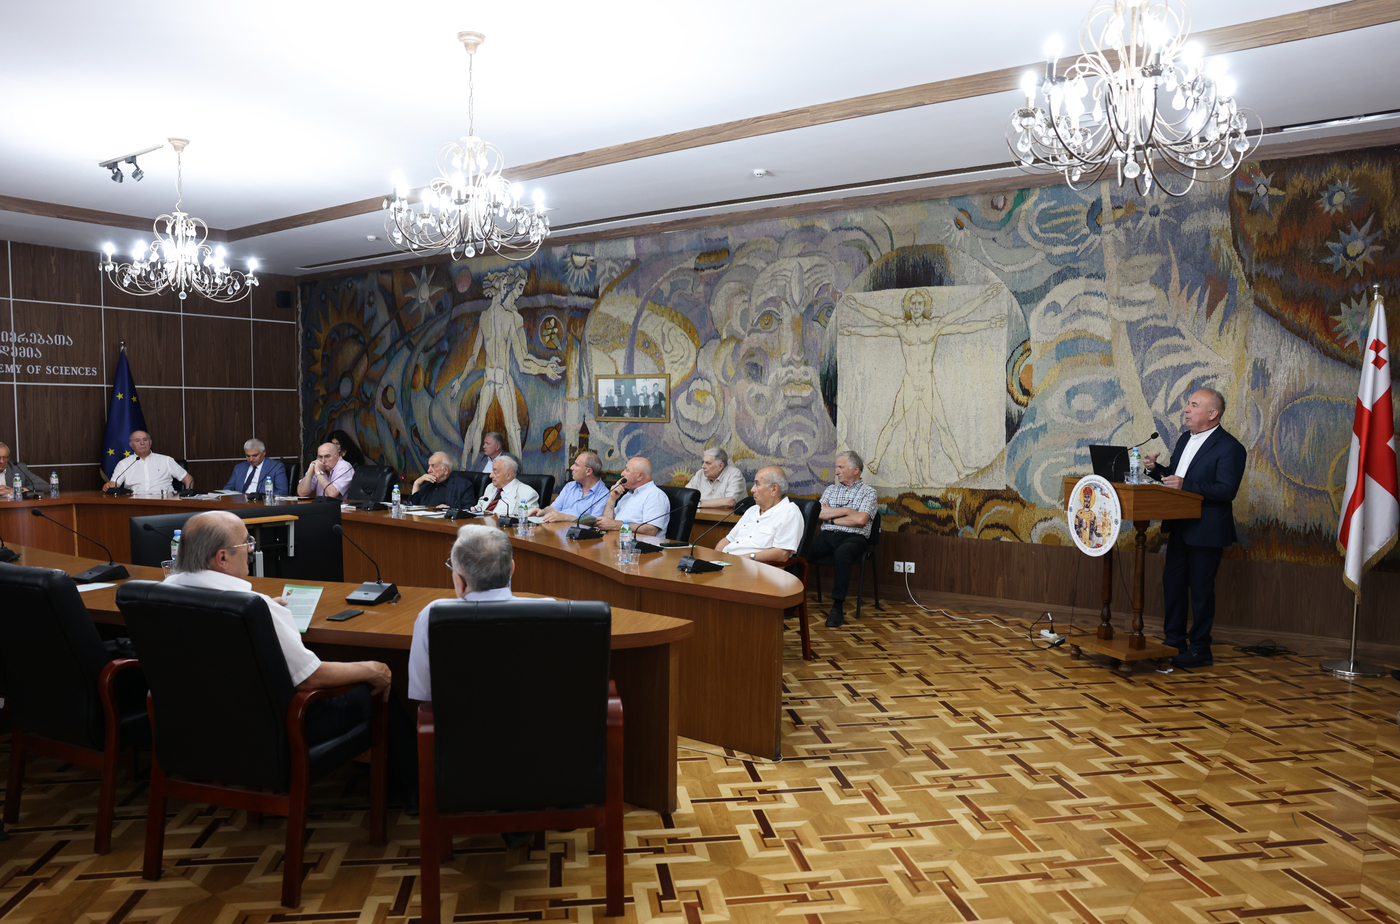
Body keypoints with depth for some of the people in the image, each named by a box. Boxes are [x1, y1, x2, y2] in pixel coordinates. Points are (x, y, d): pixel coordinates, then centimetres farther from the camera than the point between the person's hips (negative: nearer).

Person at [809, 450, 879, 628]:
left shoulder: (868, 492, 8)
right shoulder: (831, 489, 23)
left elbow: (860, 520, -9)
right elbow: (820, 513, 7)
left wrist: (832, 518, 0)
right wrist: (846, 510, -1)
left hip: (853, 538, -4)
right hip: (827, 536, 4)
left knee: (842, 553, -40)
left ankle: (838, 607, -34)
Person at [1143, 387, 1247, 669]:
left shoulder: (1229, 448, -13)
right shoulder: (1185, 439, 14)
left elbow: (1226, 490, -22)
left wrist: (1185, 485, -29)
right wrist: (1156, 469, 1)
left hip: (1207, 532, -8)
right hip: (1180, 528, 8)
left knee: (1201, 590, 1)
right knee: (1172, 583, 12)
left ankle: (1200, 650, 13)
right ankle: (1173, 642, 24)